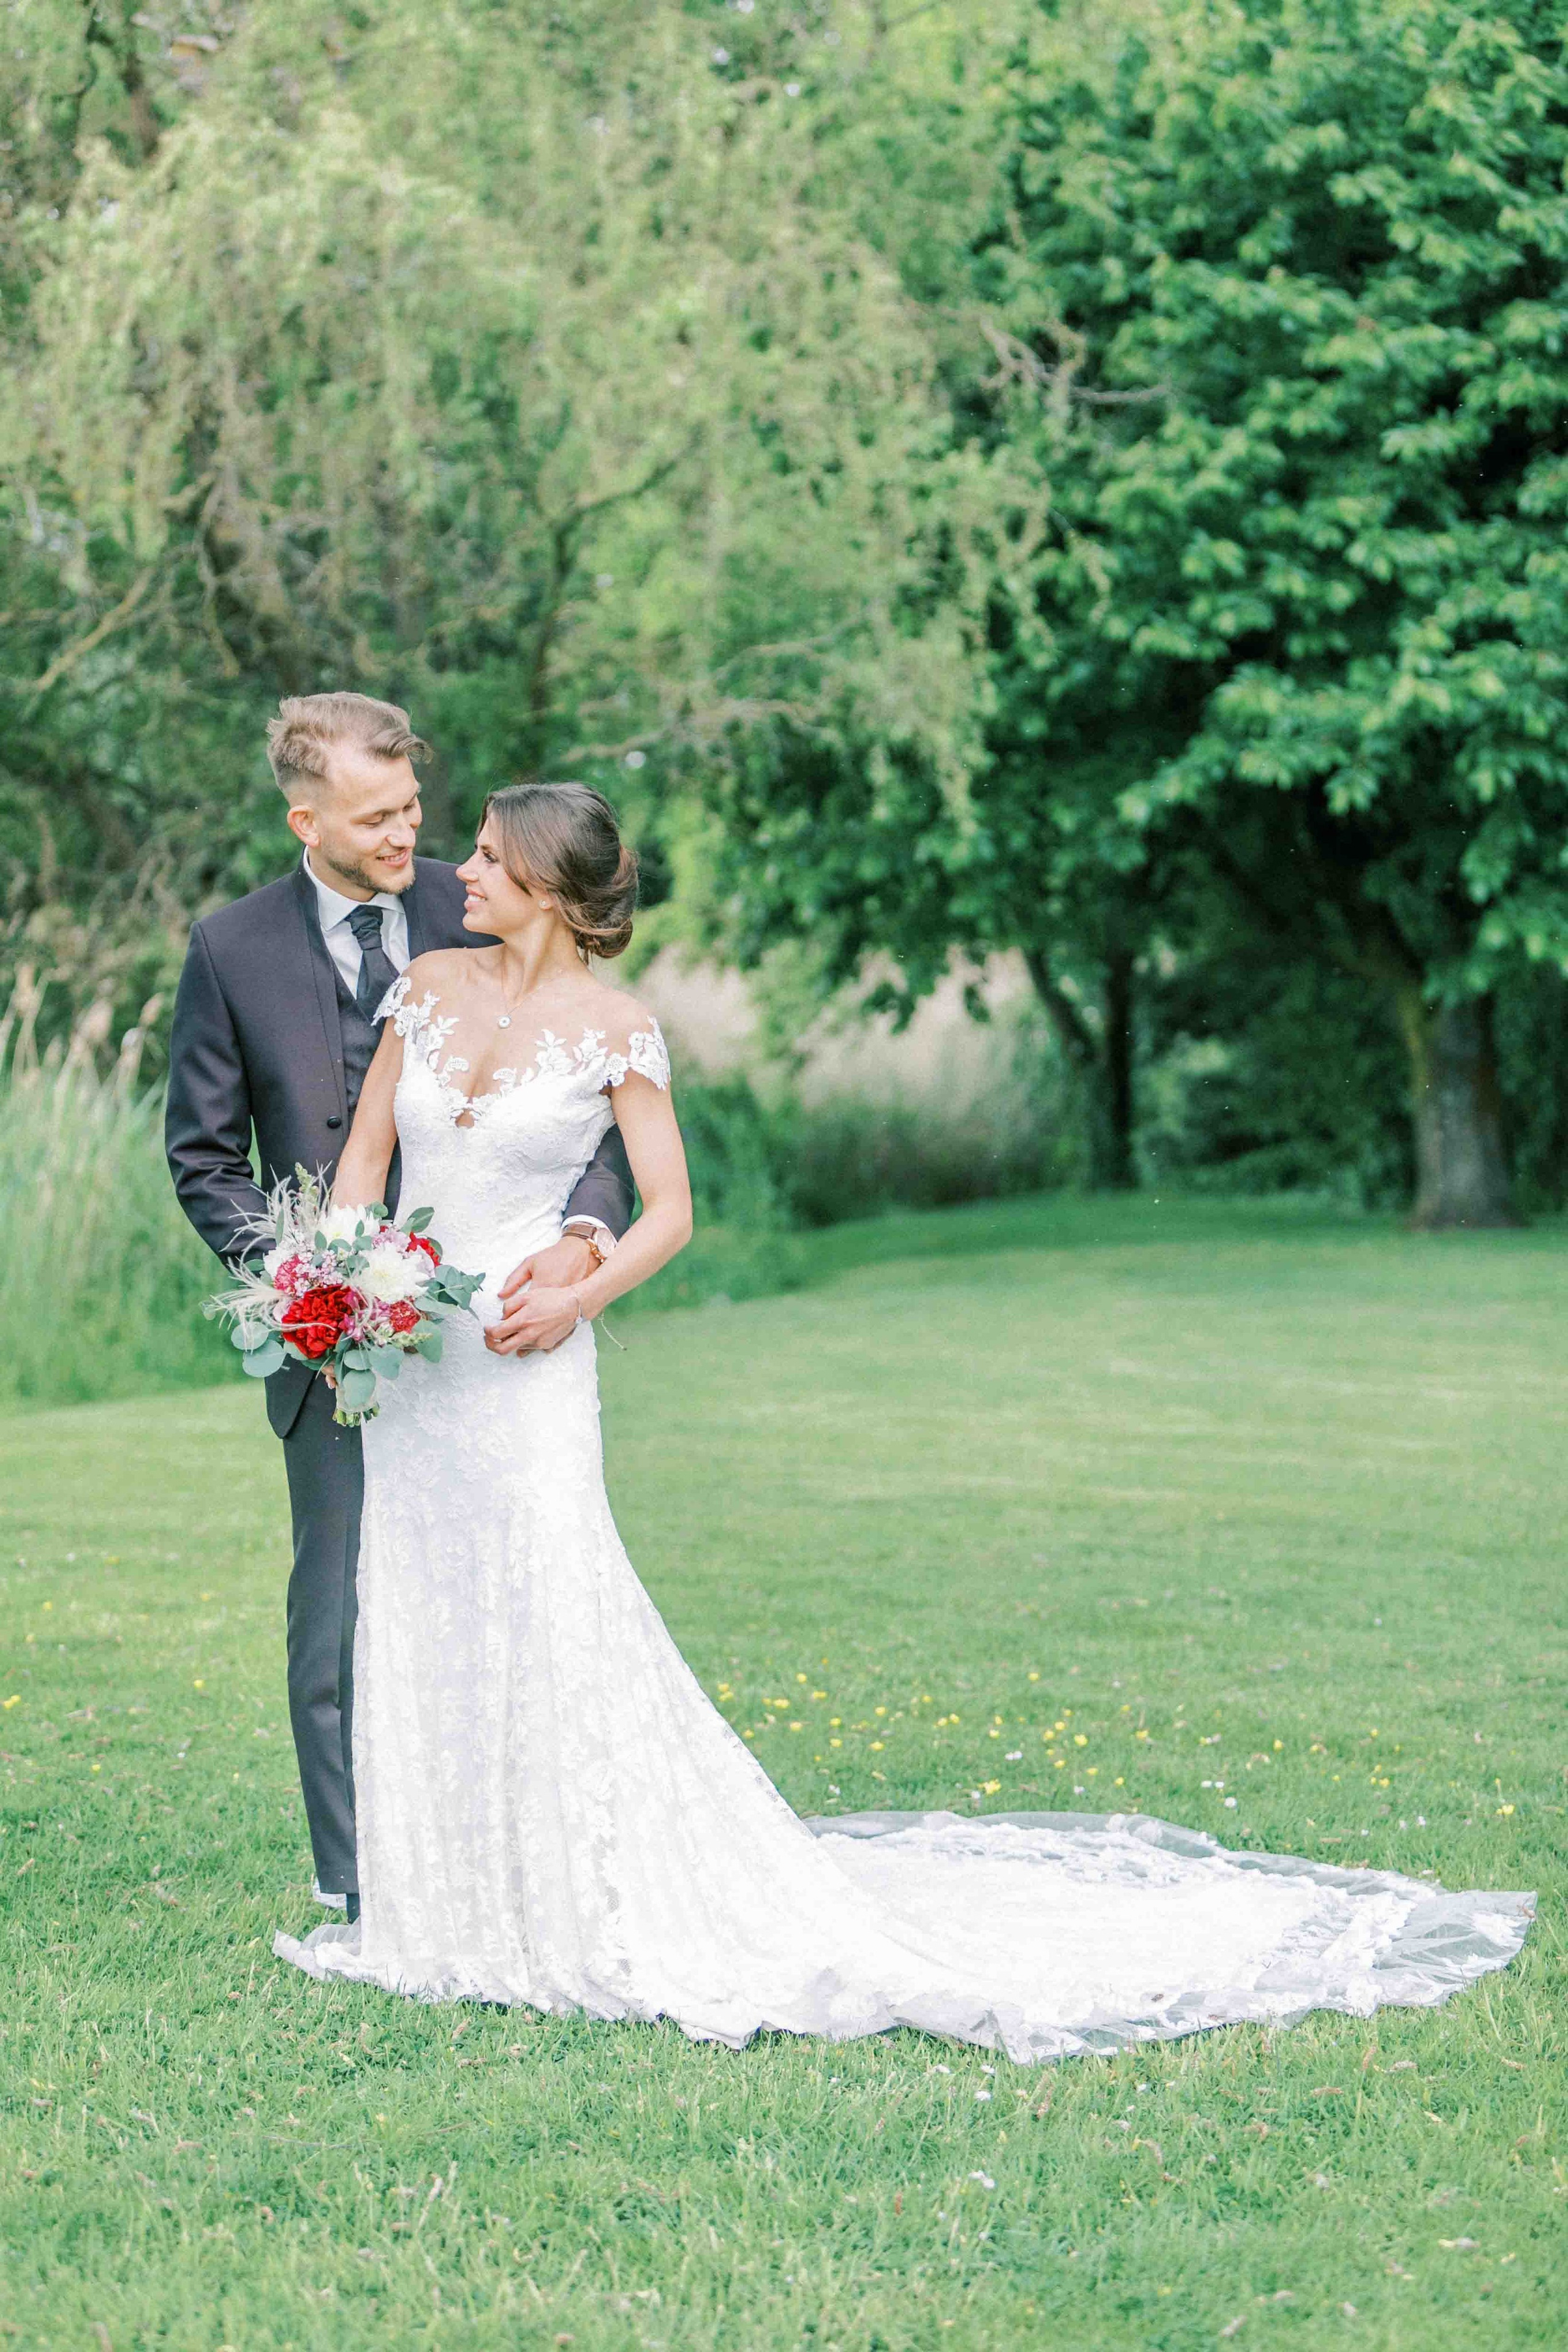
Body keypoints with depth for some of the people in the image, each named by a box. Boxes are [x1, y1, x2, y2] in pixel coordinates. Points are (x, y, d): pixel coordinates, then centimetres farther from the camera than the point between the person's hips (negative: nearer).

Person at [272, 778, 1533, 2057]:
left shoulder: (614, 1028, -7)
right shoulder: (429, 988, 7)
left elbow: (670, 1213, -5)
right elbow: (364, 1157, 11)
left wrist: (576, 1298, -19)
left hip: (524, 1373, -6)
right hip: (405, 1360, 6)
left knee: (561, 1633, -10)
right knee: (420, 1628, 10)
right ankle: (463, 1899, 23)